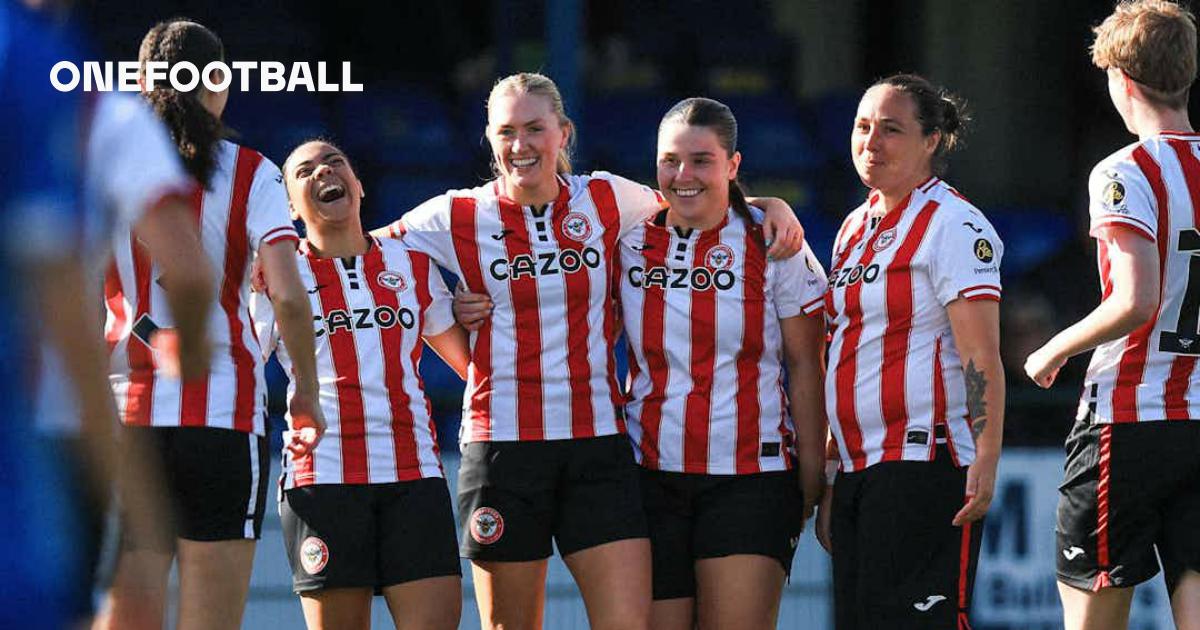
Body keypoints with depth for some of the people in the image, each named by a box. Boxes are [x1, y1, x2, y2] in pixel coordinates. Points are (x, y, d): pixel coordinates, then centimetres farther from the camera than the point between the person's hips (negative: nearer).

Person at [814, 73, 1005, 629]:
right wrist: (829, 485, 22)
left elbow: (981, 357, -15)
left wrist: (985, 461, -25)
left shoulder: (952, 225, -6)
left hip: (924, 465, -8)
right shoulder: (854, 228, 19)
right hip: (858, 471, 8)